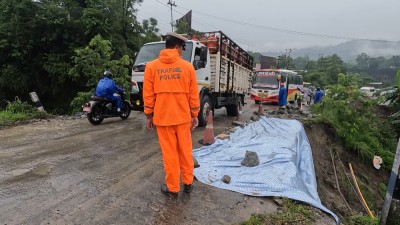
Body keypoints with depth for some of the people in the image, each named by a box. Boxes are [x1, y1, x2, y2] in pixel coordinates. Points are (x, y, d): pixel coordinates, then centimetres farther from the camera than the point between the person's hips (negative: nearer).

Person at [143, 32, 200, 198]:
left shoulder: (151, 66, -1)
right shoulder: (187, 66, -2)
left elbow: (148, 95, -1)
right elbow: (193, 94, 0)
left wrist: (148, 116, 9)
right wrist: (194, 115, 9)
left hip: (162, 117, 0)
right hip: (183, 116, 1)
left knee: (169, 153, 8)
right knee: (185, 150, 15)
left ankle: (172, 188, 21)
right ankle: (188, 183, 29)